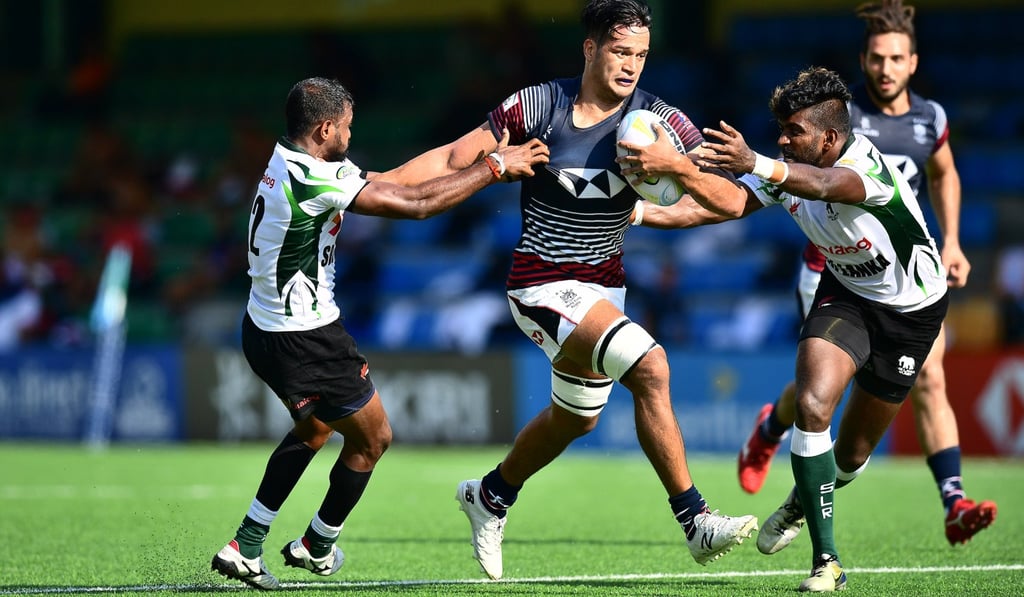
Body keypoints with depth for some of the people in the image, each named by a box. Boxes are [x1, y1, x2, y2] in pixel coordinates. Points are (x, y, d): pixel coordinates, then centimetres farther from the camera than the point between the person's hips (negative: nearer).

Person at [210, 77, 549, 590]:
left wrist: (485, 160, 5)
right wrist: (494, 167, -14)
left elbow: (387, 180, 9)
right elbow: (416, 203, -24)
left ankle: (245, 547, 26)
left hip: (264, 330, 10)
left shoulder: (289, 160, 4)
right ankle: (316, 547, 30)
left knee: (314, 428, 30)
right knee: (371, 439, 13)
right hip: (304, 340, -10)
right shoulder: (314, 178, -26)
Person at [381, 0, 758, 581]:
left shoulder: (657, 119, -7)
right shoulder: (538, 106, -12)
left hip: (603, 283, 6)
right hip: (544, 286, -6)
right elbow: (457, 157, -4)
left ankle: (491, 496, 51)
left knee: (576, 416, 23)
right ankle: (696, 522, -21)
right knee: (650, 365, -25)